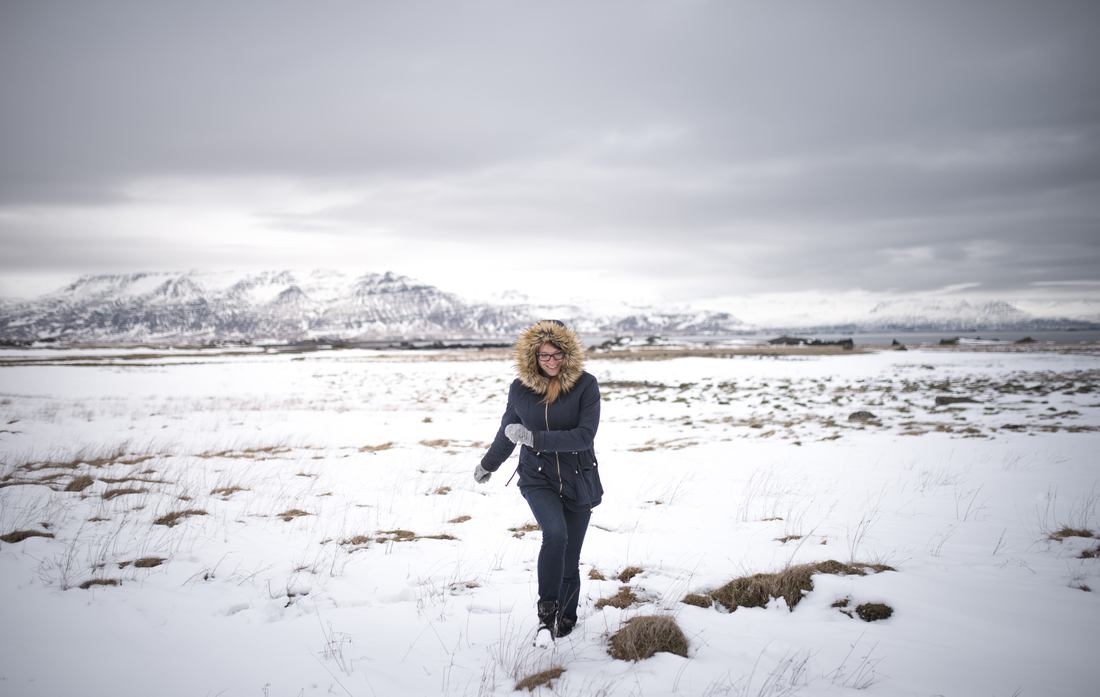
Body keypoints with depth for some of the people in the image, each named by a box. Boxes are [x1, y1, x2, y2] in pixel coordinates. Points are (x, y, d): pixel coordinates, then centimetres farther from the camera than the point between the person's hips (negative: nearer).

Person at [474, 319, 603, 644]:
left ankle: (566, 616, 33)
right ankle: (547, 611, -12)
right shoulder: (520, 388, -3)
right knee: (555, 534, -27)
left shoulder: (585, 385, -12)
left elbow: (584, 436, -21)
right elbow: (507, 432, 13)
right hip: (538, 478, 0)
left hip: (578, 481, 0)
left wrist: (534, 438, -26)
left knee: (569, 556, 8)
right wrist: (488, 465, 26)